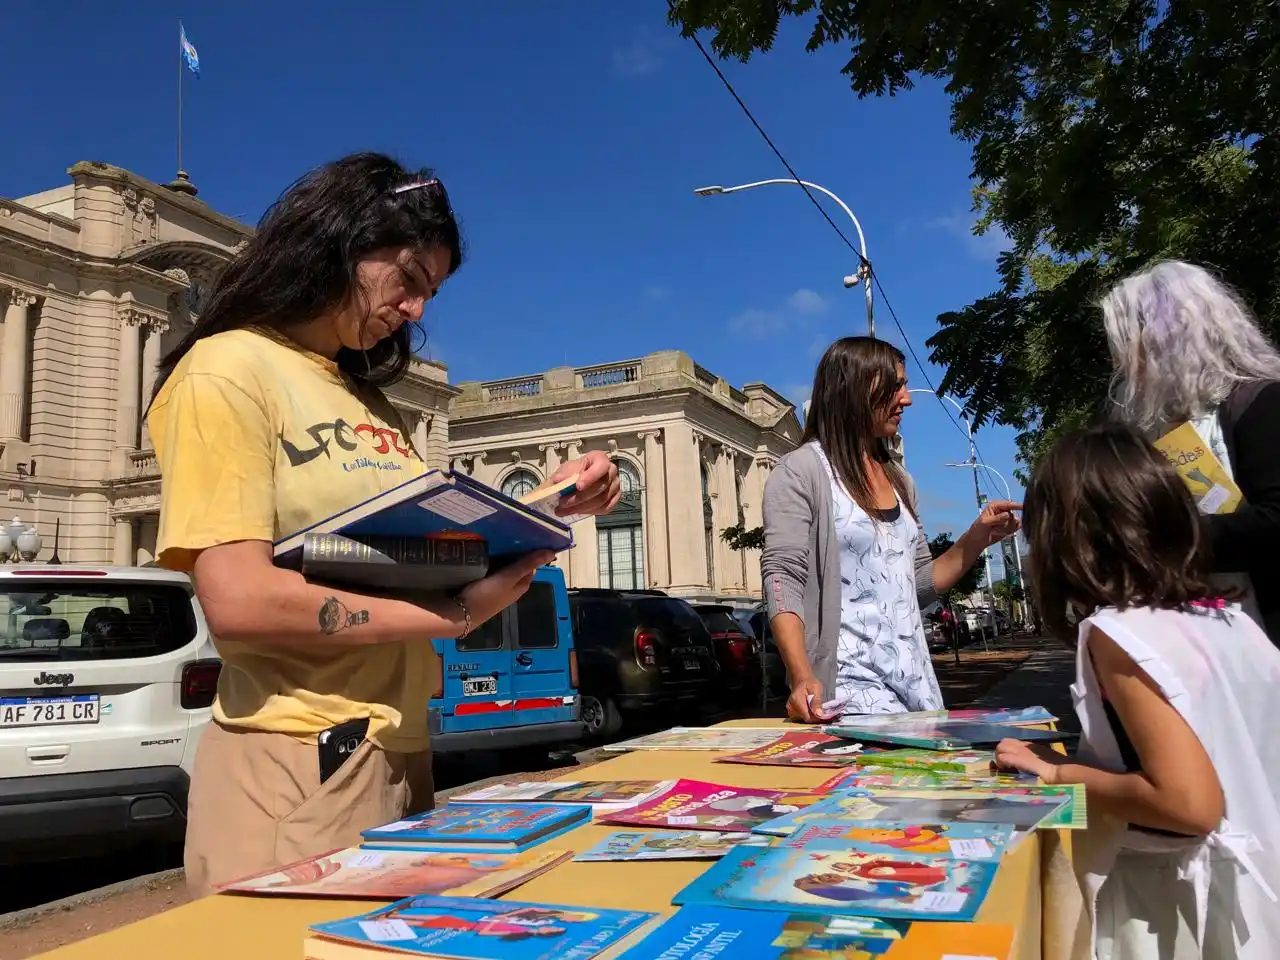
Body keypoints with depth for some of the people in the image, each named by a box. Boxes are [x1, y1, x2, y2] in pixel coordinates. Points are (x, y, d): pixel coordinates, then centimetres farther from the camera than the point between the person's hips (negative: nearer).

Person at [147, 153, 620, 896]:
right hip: (296, 764, -8)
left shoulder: (368, 398, 13)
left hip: (401, 750, 8)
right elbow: (239, 600, -20)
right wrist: (453, 615, -19)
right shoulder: (226, 371, -10)